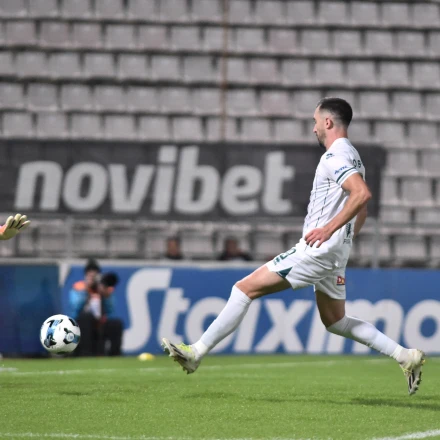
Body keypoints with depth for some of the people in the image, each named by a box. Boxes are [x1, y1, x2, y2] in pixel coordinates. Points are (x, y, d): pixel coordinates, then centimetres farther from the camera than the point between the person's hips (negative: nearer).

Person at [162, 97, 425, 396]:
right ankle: (406, 356, 14)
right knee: (335, 322, 20)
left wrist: (329, 228, -27)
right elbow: (362, 208, 26)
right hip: (334, 255, 10)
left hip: (317, 249, -10)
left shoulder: (337, 156, -14)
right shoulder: (350, 156, 18)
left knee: (245, 288, -8)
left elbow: (362, 194, -29)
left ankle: (196, 353, -8)